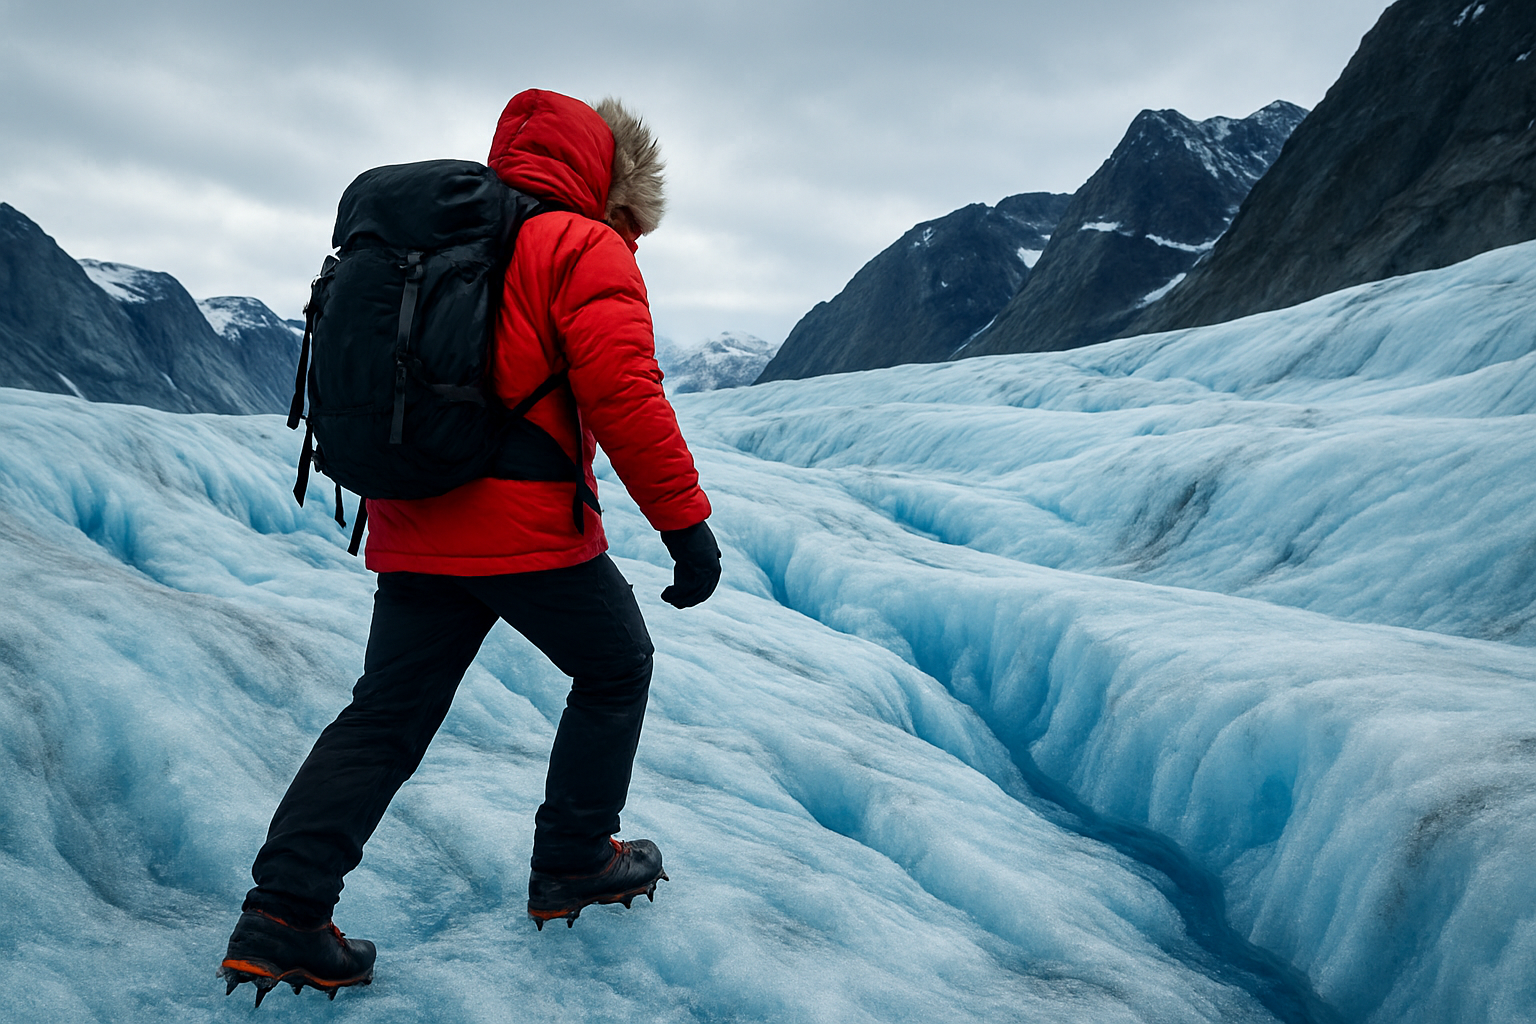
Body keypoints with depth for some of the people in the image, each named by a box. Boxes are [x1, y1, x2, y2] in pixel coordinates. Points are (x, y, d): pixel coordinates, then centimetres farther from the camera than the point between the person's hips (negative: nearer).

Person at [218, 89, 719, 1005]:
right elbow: (625, 398, -18)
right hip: (533, 534, -7)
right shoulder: (587, 251, -6)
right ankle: (573, 864, 23)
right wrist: (687, 523, -15)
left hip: (414, 534, 7)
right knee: (615, 672, 16)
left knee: (385, 718, 11)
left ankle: (283, 911, 2)